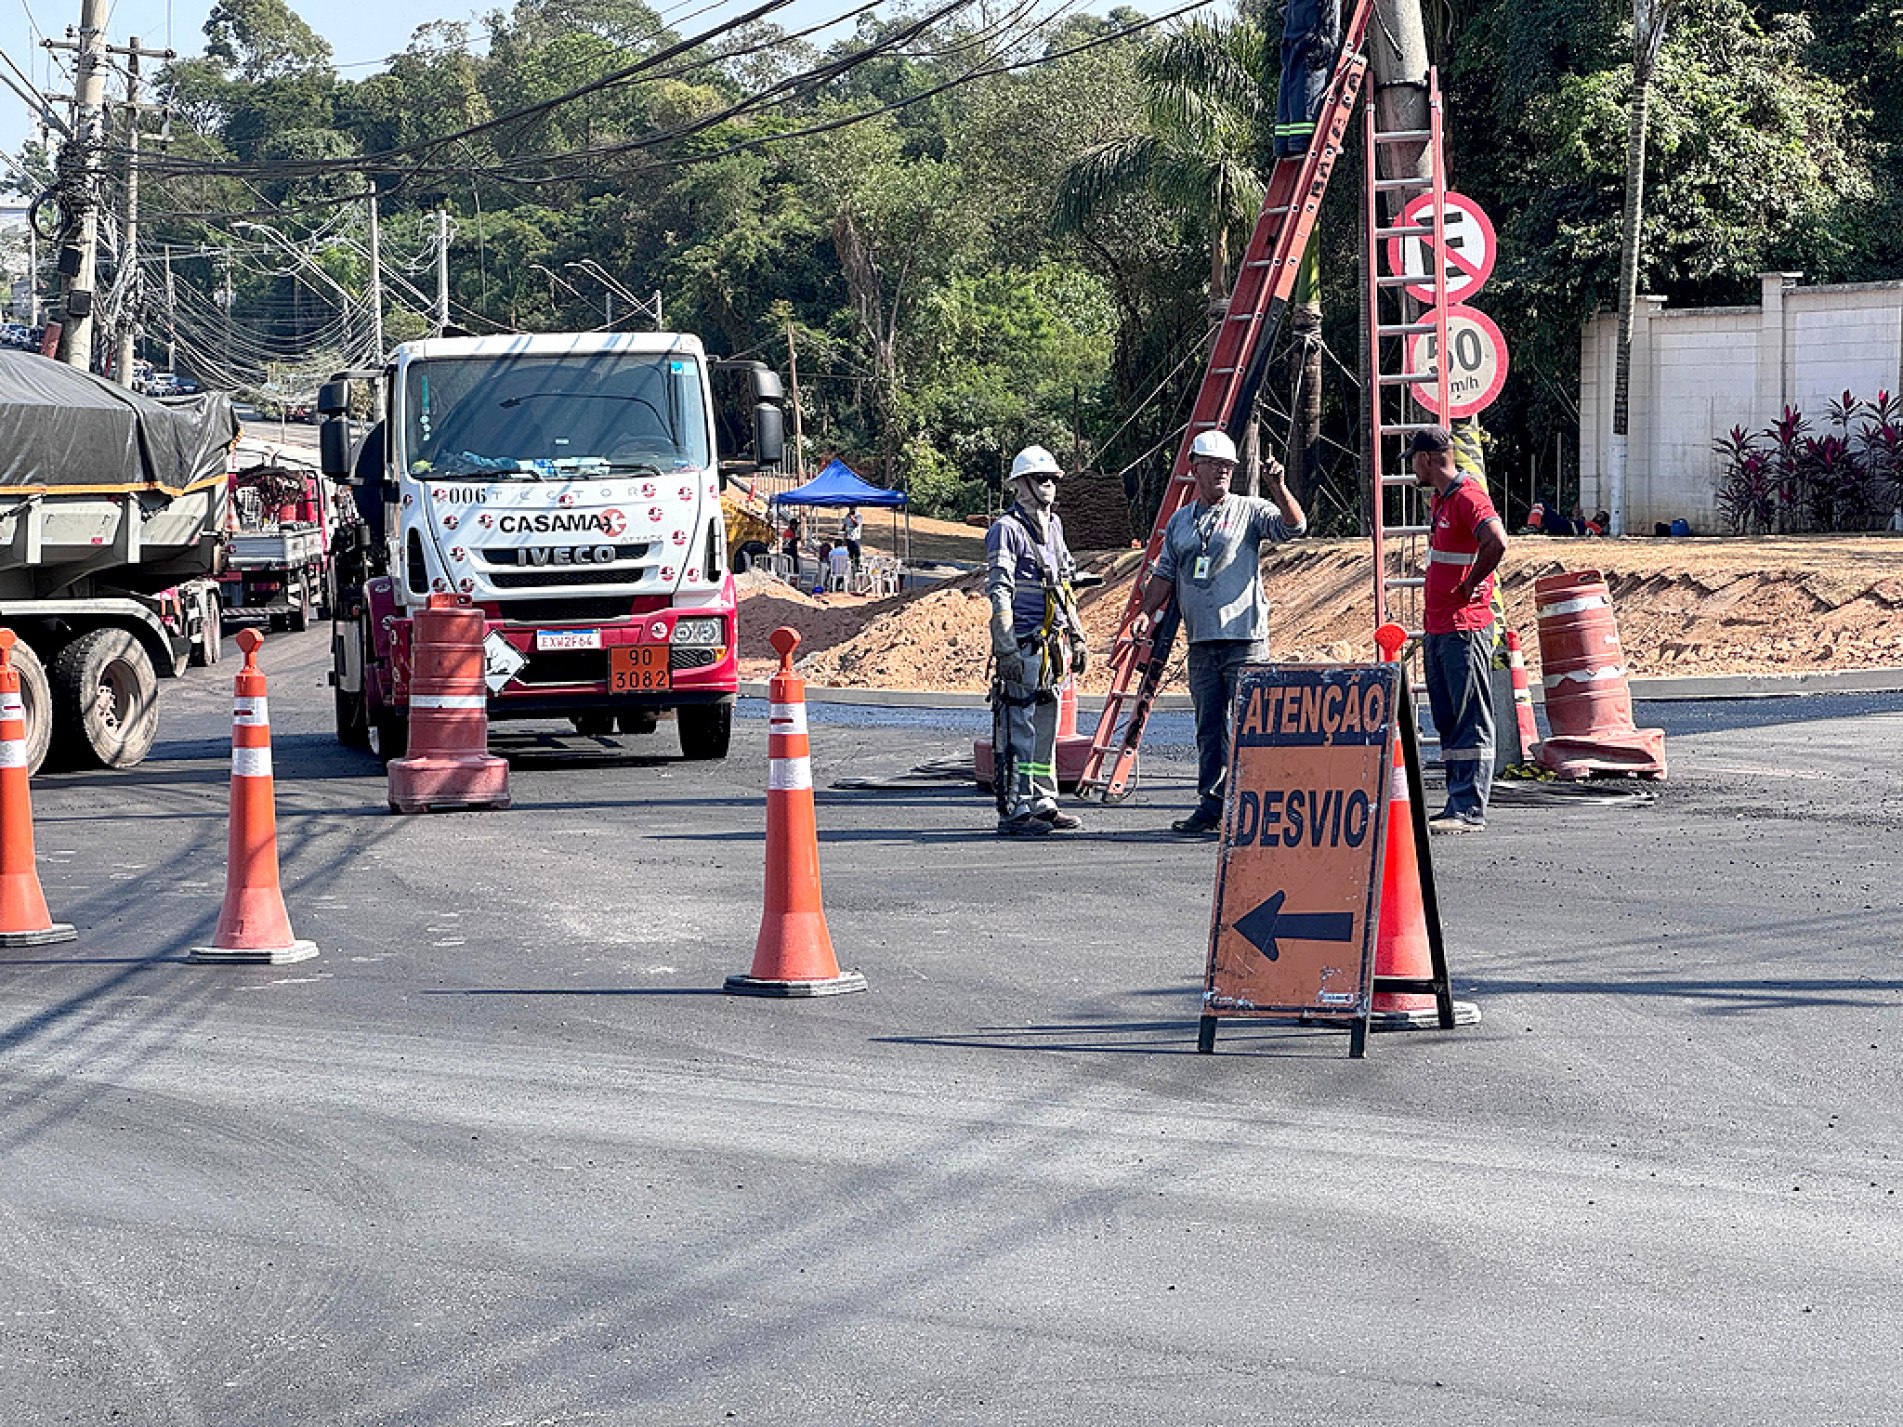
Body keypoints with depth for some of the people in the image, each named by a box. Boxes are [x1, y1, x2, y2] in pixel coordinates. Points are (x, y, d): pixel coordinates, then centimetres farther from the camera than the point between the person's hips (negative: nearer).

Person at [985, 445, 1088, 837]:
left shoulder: (1053, 526, 18)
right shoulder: (1006, 529, -8)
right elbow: (998, 591, -14)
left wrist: (1077, 638, 23)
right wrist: (1006, 648, -20)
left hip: (1051, 645, 9)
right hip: (1022, 645, -9)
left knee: (1046, 727, 13)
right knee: (1019, 729, -8)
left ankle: (1042, 804, 20)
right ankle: (1013, 811, -7)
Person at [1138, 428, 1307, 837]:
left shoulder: (1249, 511, 4)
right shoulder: (1179, 522, 18)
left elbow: (1294, 526, -12)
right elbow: (1164, 575, 21)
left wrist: (1277, 486, -24)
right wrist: (1146, 614, 8)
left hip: (1245, 639, -5)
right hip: (1201, 643, 5)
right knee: (1209, 728, 6)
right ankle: (1211, 806, 9)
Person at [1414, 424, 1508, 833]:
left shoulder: (1468, 497, -14)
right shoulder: (1440, 499, 17)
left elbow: (1497, 542, -32)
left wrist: (1470, 585, -18)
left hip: (1464, 628, -10)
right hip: (1437, 629, 10)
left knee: (1471, 722, -7)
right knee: (1448, 723, 11)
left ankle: (1470, 810, -8)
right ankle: (1456, 806, 16)